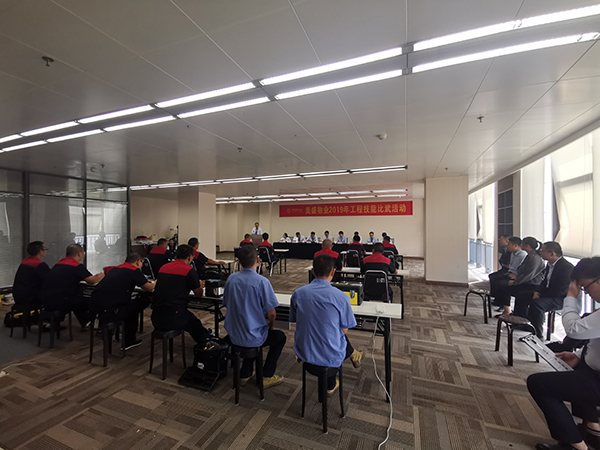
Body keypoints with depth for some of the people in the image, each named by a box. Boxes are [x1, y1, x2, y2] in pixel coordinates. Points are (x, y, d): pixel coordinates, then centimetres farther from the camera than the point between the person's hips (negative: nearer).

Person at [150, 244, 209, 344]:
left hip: (155, 319, 6)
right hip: (172, 319, -6)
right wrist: (199, 286, 26)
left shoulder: (163, 267, 8)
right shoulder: (189, 270, -9)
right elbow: (199, 294, 3)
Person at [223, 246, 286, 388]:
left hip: (233, 335, 5)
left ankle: (245, 374, 35)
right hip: (253, 338, -5)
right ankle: (266, 377, 22)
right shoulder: (262, 281, -22)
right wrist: (270, 326, 5)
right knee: (280, 337, 22)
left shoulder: (231, 279, -5)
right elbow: (271, 314, -19)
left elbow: (227, 305, 8)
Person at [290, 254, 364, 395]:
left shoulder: (297, 293, -9)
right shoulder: (341, 297, -19)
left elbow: (296, 322, 5)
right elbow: (344, 331, -7)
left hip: (303, 353, 3)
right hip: (330, 357, -3)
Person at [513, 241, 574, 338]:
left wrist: (541, 295, -18)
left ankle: (538, 335, -19)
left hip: (560, 299, -10)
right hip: (547, 293, 10)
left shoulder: (567, 267, -22)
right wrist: (537, 292, -3)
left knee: (536, 303, -32)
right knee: (521, 296, 5)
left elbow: (561, 291, -24)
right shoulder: (550, 264, 6)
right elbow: (544, 281, 14)